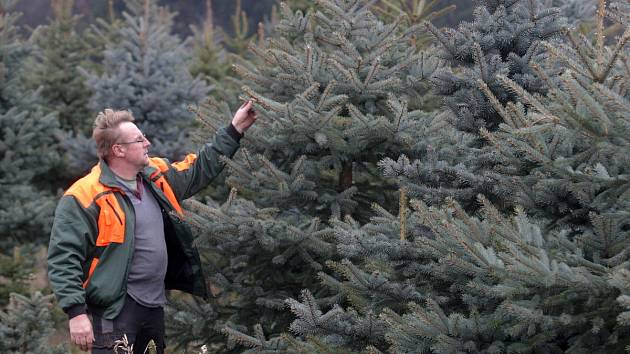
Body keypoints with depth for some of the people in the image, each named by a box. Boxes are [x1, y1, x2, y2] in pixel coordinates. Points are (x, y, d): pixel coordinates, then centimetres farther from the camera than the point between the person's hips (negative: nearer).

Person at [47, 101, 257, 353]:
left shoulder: (157, 178, 10)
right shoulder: (85, 197, -14)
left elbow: (201, 169, 26)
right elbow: (63, 259, -16)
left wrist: (235, 130, 24)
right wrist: (76, 313, -23)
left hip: (154, 304, 8)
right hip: (114, 311, -8)